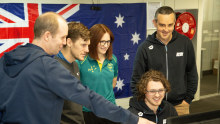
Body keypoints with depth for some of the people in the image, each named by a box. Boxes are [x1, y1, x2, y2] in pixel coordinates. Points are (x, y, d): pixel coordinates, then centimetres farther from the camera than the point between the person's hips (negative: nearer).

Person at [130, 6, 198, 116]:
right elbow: (136, 79, -2)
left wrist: (188, 99, 4)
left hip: (179, 106, 2)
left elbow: (192, 74, 6)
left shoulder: (185, 43, -3)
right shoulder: (145, 48, -8)